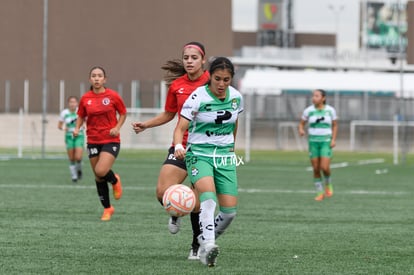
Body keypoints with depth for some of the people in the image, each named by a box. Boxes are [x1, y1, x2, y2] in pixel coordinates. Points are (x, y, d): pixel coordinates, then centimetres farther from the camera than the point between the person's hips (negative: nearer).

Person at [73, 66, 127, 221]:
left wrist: (117, 127, -10)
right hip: (93, 141, 4)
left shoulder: (112, 96, -6)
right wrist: (77, 128, -5)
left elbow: (123, 113, 5)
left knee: (101, 171, -22)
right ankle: (107, 208, 23)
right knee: (98, 178, 7)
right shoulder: (85, 99, 2)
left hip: (111, 140, -4)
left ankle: (115, 181, 14)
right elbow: (81, 116, 14)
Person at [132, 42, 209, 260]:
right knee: (163, 192, -13)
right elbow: (169, 114, 19)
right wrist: (145, 125, 8)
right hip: (181, 146, 3)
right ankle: (176, 214, 22)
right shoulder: (176, 85, 5)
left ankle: (197, 246, 15)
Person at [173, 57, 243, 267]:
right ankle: (207, 245, -40)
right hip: (199, 153, -5)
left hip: (225, 156, 5)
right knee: (208, 196, -31)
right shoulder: (198, 97, -14)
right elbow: (180, 128, -18)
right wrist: (178, 146, -37)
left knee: (229, 210, -4)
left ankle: (205, 243, 20)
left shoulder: (236, 97, 1)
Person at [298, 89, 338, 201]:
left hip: (326, 142, -1)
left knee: (325, 168, -15)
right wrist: (301, 130, -18)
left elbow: (335, 126, 5)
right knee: (316, 169, -1)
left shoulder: (330, 110, -3)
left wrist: (333, 140, -7)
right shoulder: (308, 111, -3)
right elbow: (301, 124, 6)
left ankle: (328, 184, 17)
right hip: (313, 142, 1)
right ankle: (320, 193, 14)